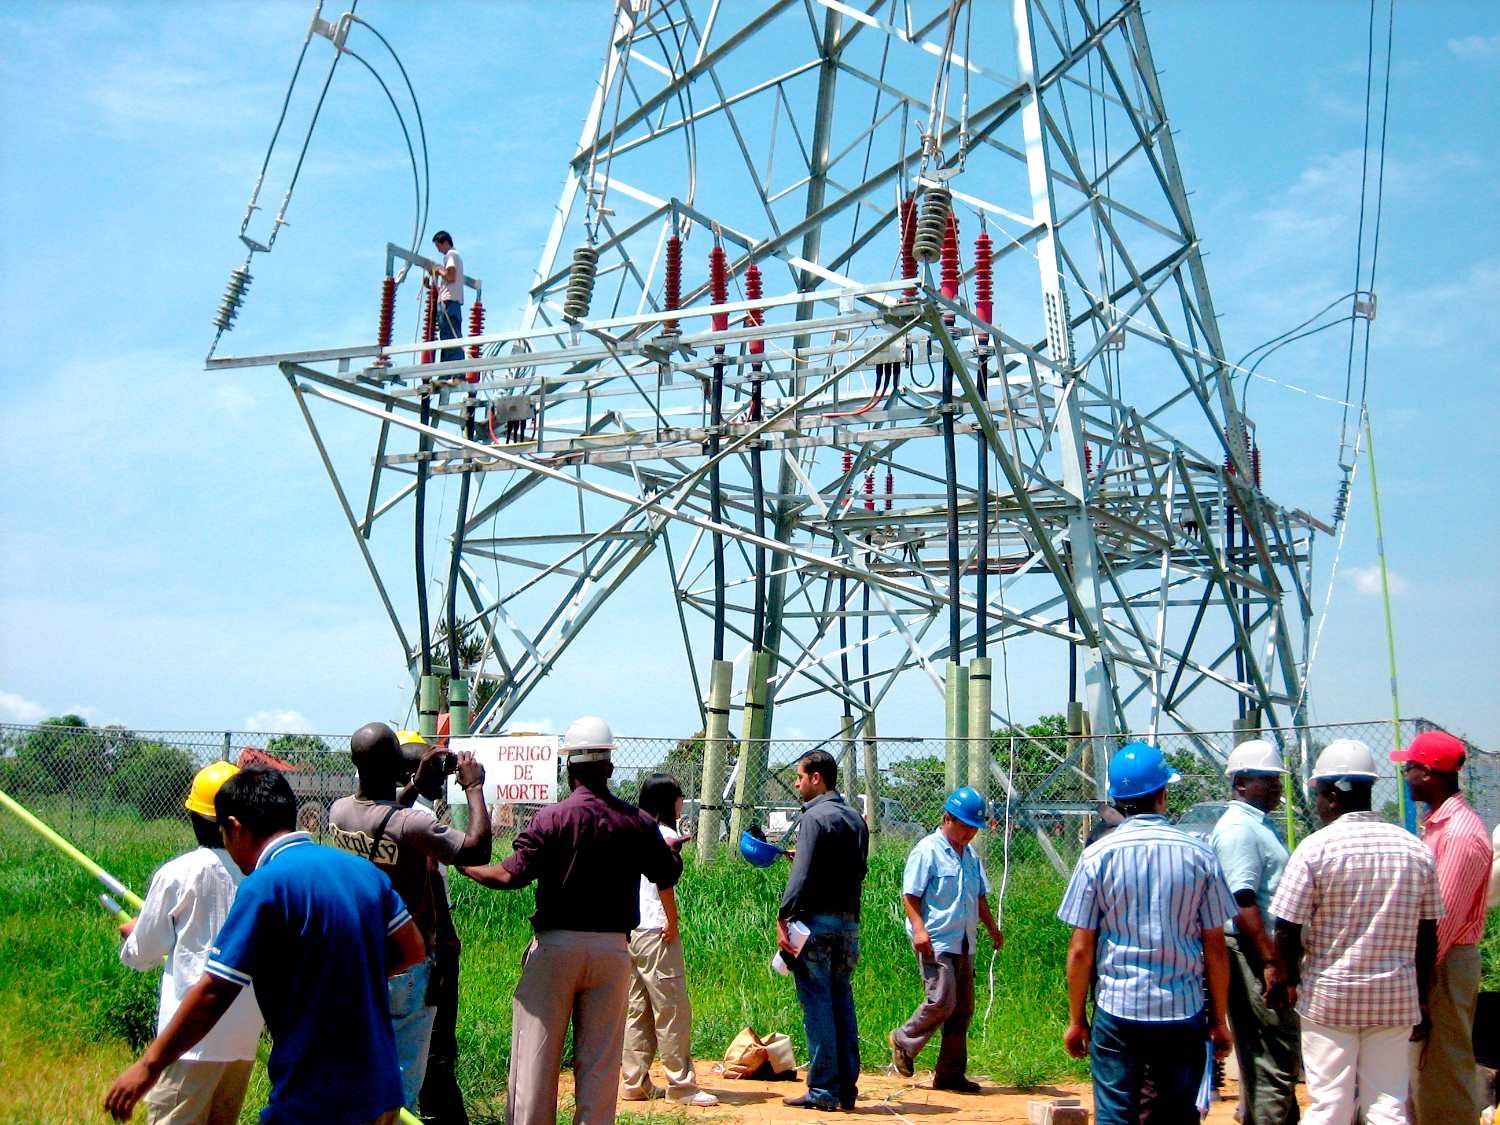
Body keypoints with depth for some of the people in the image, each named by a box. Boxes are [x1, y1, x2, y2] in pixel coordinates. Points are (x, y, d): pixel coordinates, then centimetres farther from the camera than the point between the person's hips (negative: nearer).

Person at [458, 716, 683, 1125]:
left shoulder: (552, 817, -9)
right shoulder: (637, 821, 2)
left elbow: (511, 875, -15)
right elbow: (669, 874, 11)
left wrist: (463, 865, 1)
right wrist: (668, 848, 32)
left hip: (556, 946, -3)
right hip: (612, 949, 3)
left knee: (536, 1056, 4)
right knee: (599, 1063, 9)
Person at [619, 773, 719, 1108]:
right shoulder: (666, 835, -10)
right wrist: (672, 920, -16)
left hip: (630, 931, 9)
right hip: (657, 933, -9)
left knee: (638, 1011, 12)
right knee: (673, 1011, -3)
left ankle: (634, 1083, 15)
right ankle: (681, 1085, 0)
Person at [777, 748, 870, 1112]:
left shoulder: (815, 816, -10)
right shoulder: (856, 819, 15)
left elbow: (802, 876, -16)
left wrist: (783, 919, -15)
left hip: (817, 921, -8)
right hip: (849, 922, 8)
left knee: (817, 1004, -4)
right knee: (842, 1003, 11)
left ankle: (823, 1090, -2)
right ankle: (847, 1088, 13)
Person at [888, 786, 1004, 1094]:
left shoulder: (971, 855, 16)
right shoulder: (927, 850, -8)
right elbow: (910, 895, -11)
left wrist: (992, 927, 19)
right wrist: (919, 929, -21)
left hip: (965, 942, 8)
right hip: (935, 941, -8)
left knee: (963, 1009, 7)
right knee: (942, 1001, -15)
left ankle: (950, 1074, 14)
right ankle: (904, 1042, 9)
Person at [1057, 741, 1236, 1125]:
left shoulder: (1097, 856, -4)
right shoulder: (1200, 855, -1)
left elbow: (1081, 950, -4)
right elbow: (1215, 948, 2)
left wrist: (1076, 1019, 6)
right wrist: (1219, 1019, 12)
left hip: (1117, 1011, -1)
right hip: (1184, 1012, 1)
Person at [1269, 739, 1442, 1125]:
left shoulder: (1316, 847, -11)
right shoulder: (1415, 848, 2)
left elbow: (1288, 930, -11)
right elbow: (1428, 934, 7)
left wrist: (1286, 979, 6)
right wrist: (1422, 998, 16)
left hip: (1329, 995, -3)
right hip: (1395, 996, 4)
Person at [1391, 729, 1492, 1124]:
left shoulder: (1461, 831, -19)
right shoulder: (1435, 822, 13)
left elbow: (1446, 917, -21)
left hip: (1444, 964, -10)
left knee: (1442, 1068, -3)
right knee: (1419, 1064, 16)